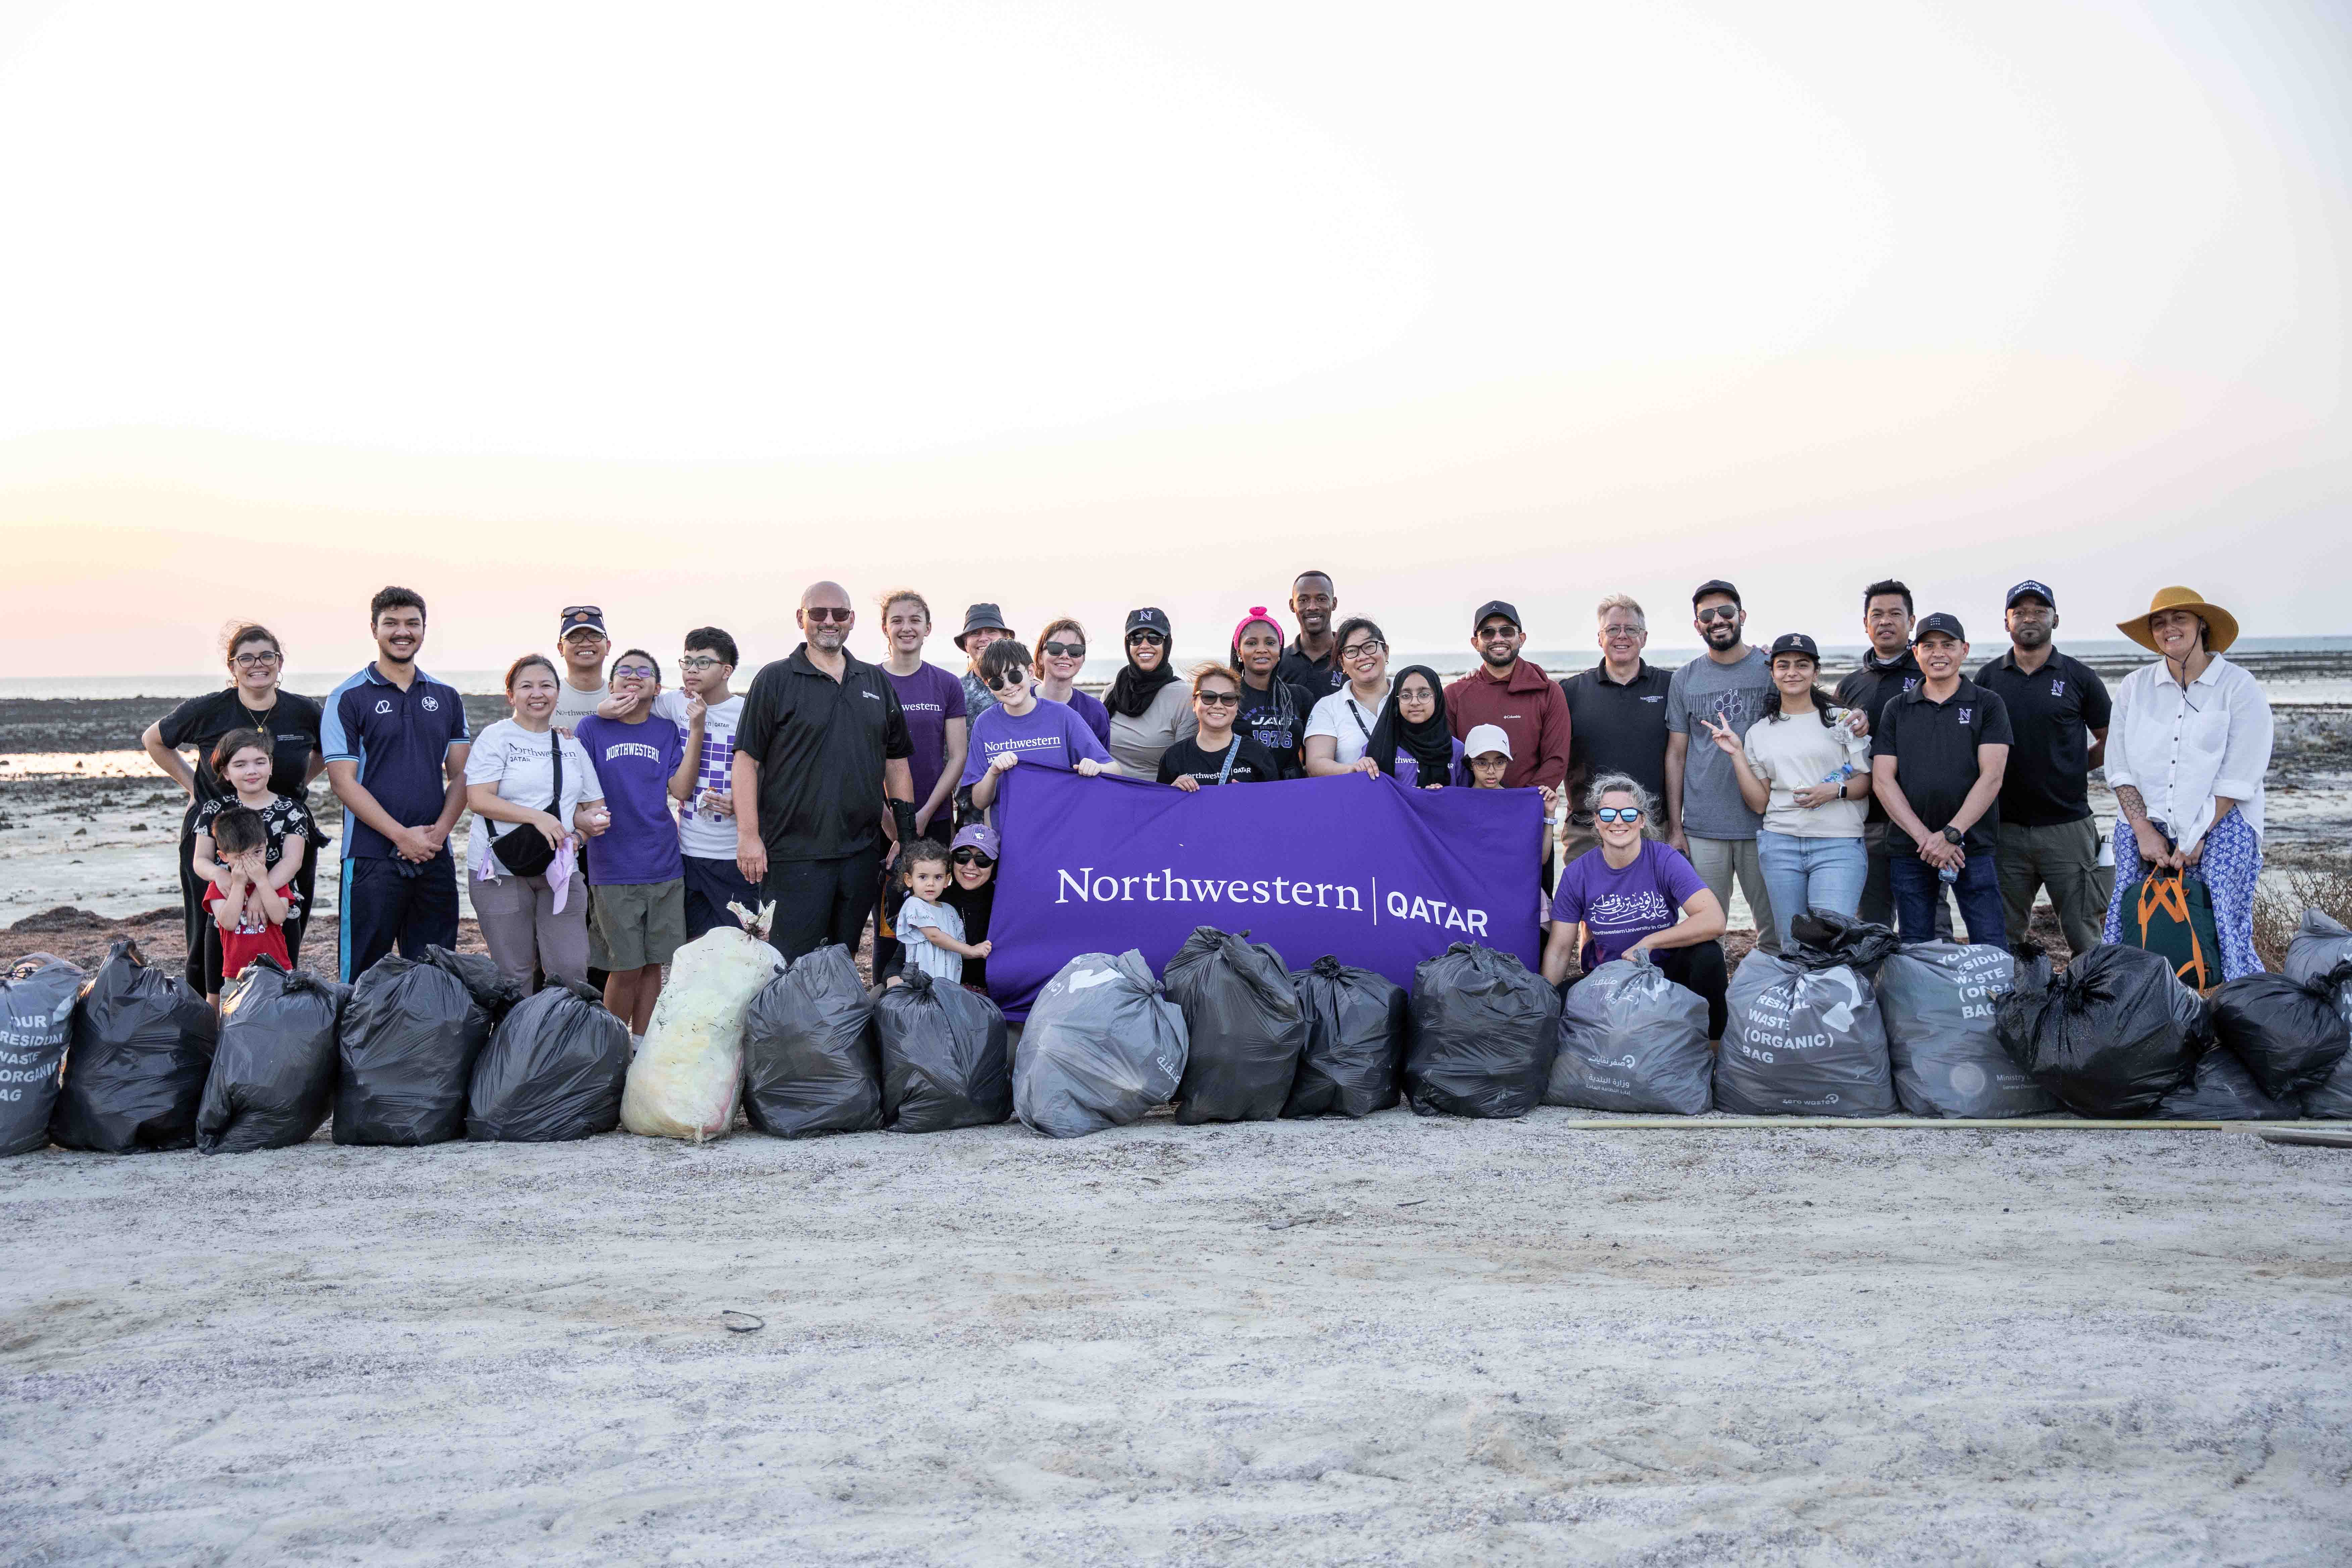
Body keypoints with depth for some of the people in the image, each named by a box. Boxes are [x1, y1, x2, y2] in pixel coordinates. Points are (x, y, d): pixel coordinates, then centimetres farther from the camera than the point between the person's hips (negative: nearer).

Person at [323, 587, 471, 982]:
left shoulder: (446, 698, 13)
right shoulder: (348, 698, 0)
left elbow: (460, 775, 11)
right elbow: (344, 782, -6)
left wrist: (440, 830, -6)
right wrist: (402, 835, -13)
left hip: (435, 859, 4)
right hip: (372, 858, -4)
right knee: (362, 978, 0)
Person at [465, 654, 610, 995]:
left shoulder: (571, 745, 15)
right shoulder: (496, 737, 1)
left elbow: (595, 805, 19)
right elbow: (478, 799, -10)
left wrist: (588, 820, -6)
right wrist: (538, 818, -20)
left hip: (560, 871, 4)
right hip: (502, 871, -4)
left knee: (571, 969, -4)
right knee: (514, 973, 1)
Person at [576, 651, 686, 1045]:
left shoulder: (667, 732, 9)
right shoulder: (593, 728, 3)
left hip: (663, 866, 3)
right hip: (613, 868, -2)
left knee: (654, 963, 8)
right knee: (626, 967, -1)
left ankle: (641, 1044, 21)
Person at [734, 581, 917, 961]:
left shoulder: (877, 682, 14)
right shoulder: (774, 680, 1)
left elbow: (896, 759, 17)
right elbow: (747, 759, -3)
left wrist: (906, 830, 10)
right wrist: (748, 834, -11)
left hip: (862, 851, 4)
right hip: (794, 854, -4)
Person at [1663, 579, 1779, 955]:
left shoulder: (1773, 669, 4)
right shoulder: (1684, 680, 8)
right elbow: (1676, 755, 8)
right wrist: (1675, 828, 4)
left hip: (1764, 826, -1)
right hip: (1702, 831, 1)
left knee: (1776, 932, 4)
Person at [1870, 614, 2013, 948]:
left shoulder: (1987, 705, 5)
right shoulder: (1897, 710, 11)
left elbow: (1992, 777, -4)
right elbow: (1882, 780, 3)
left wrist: (1951, 834, -15)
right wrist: (1924, 837, -9)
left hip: (1973, 847, -2)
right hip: (1910, 851, 2)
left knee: (1991, 952, -4)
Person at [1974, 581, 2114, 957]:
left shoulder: (2079, 677, 3)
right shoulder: (1988, 677, 8)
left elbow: (2111, 742, 13)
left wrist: (2073, 768, 5)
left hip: (2067, 827, -2)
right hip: (2005, 829, 2)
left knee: (2084, 938, 1)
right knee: (2002, 938, 7)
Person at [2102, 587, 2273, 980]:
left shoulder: (2239, 688, 0)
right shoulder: (2135, 688, 10)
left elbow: (2237, 778, -5)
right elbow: (2120, 768, 5)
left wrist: (2199, 836, -10)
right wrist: (2144, 830, -5)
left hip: (2220, 829, -3)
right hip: (2144, 826, 3)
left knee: (2227, 933, -11)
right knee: (2129, 933, -3)